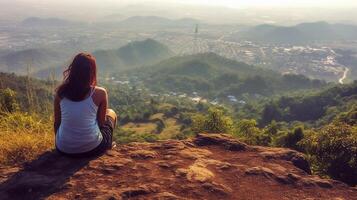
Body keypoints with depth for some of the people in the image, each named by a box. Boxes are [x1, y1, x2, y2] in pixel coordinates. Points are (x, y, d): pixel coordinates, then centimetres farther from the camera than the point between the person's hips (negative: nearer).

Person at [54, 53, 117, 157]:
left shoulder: (60, 91, -3)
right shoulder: (100, 93, -12)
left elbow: (57, 122, 6)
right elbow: (101, 122, -2)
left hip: (63, 149, 3)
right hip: (92, 149, -3)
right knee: (111, 113, 23)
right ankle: (108, 145, 38)